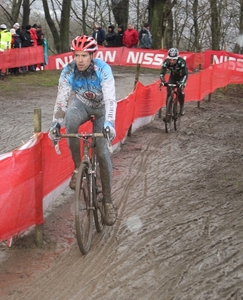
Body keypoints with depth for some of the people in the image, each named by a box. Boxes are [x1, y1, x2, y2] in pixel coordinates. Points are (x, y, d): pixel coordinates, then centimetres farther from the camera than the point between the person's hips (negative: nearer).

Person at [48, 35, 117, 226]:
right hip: (82, 104, 2)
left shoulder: (103, 69, -30)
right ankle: (78, 167, -18)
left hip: (102, 108, -2)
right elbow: (62, 99, -22)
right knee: (70, 120, -36)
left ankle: (108, 201, -4)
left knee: (102, 151, -14)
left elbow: (110, 99, -38)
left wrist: (109, 122, -53)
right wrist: (55, 123, -34)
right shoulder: (68, 72, -23)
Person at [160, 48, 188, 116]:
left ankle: (182, 107, 1)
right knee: (169, 93, -12)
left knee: (180, 91, -24)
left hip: (181, 77, -3)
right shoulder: (166, 62, -28)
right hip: (173, 76, 3)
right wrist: (163, 81, -50)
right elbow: (162, 73, -30)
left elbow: (185, 74, -39)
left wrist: (182, 83, -56)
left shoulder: (181, 62, -36)